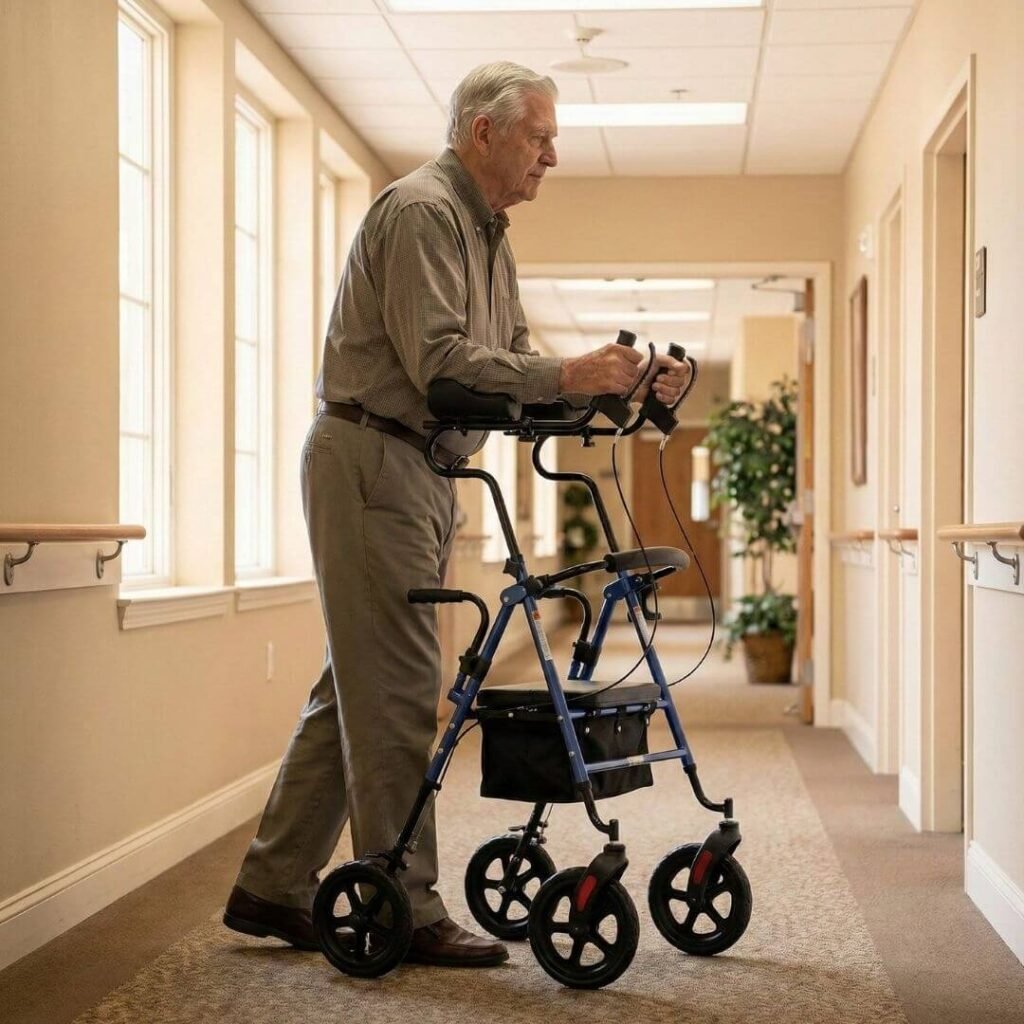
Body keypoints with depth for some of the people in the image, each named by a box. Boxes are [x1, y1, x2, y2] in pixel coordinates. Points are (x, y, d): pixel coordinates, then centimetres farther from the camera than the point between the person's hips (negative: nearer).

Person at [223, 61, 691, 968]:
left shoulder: (488, 235, 19)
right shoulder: (420, 211, -12)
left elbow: (509, 366, 15)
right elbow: (439, 361, -22)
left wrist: (624, 387, 2)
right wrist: (568, 376, -22)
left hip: (420, 472, 10)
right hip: (372, 460, -10)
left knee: (358, 685, 12)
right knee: (396, 690, -6)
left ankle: (273, 887, 20)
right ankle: (407, 911, 2)